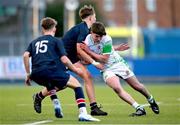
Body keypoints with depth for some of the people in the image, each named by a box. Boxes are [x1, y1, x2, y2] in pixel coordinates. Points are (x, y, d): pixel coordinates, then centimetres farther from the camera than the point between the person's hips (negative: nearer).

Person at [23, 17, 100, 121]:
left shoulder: (34, 42, 26)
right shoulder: (56, 41, 14)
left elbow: (26, 55, 9)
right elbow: (64, 59, 2)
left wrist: (28, 74, 12)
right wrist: (75, 69, 16)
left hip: (36, 75, 5)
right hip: (51, 69, -5)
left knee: (50, 83, 41)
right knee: (76, 85, 6)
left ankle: (56, 104, 19)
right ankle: (83, 113, -13)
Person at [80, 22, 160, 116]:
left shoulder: (107, 39, -23)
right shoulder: (87, 41, -13)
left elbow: (104, 59, -24)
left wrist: (89, 52, -28)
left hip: (118, 63, -1)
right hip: (107, 69, 1)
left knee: (137, 86, 8)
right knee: (117, 88, -27)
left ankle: (151, 101, 38)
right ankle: (139, 108, -23)